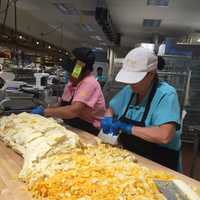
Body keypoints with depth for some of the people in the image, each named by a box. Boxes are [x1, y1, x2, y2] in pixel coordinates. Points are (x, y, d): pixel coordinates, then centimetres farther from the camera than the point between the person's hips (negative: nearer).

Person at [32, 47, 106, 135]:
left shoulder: (88, 83, -22)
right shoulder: (72, 82, 4)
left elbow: (73, 111, -31)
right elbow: (62, 105, 11)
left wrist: (45, 111, -21)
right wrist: (44, 109, -5)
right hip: (71, 129, 7)